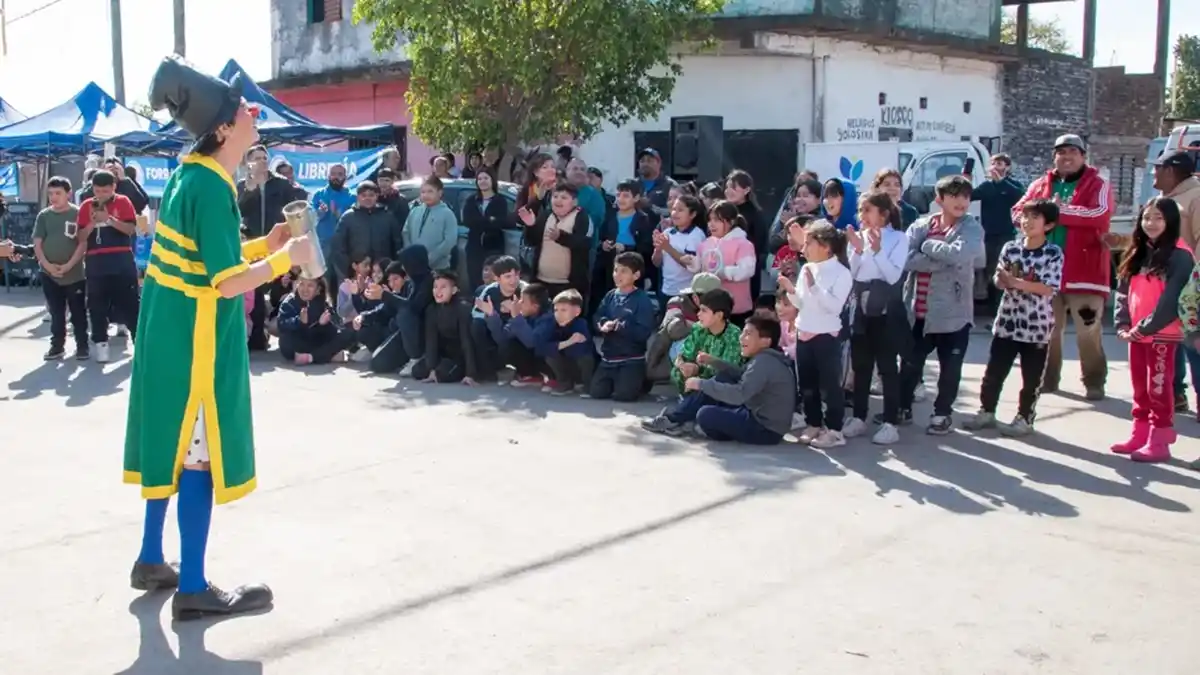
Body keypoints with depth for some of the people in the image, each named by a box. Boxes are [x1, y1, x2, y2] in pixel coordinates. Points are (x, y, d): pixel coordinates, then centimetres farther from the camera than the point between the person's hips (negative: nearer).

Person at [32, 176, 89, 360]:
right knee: (56, 312, 10)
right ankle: (57, 345, 18)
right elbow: (37, 244, 4)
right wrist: (47, 265, -11)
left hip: (74, 273, -3)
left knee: (78, 312, 4)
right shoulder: (43, 215, 4)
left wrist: (68, 265, -14)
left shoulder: (78, 214, -5)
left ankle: (82, 346, 13)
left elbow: (83, 243, -7)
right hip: (49, 273, 3)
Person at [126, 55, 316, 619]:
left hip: (172, 333, 10)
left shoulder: (191, 174, 9)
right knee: (201, 454, -2)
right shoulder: (211, 187, -20)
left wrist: (264, 245, 12)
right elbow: (228, 283, -24)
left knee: (174, 444, 18)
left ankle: (152, 560, 31)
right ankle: (193, 589, 6)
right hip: (197, 339, -10)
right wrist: (286, 258, -12)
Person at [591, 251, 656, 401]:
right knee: (596, 392, -1)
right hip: (608, 356, 5)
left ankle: (642, 380, 15)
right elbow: (597, 318, 5)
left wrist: (619, 326, -21)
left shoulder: (643, 300, -13)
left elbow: (644, 332, -19)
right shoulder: (611, 296, 5)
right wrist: (604, 324, -18)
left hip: (632, 359, -5)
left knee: (623, 394, -16)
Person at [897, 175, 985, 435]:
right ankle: (902, 408, 31)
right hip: (917, 310, 3)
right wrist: (945, 261, -19)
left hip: (953, 312, -2)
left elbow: (960, 254, -25)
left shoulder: (972, 228, -5)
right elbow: (906, 258, -13)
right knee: (910, 363, 14)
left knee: (950, 368, 9)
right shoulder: (921, 226, 3)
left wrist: (928, 245, -12)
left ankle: (943, 413, 27)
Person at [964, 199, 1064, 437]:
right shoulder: (1010, 248, 3)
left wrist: (1016, 282, -21)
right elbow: (999, 280, 4)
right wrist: (1003, 279, -19)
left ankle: (1025, 418, 20)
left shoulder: (1053, 254, -8)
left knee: (1031, 377, 8)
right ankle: (986, 412, 23)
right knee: (993, 371, 9)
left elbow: (1049, 289, -16)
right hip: (1007, 321, 3)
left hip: (1037, 325, -3)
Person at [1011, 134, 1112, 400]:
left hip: (1083, 270, -4)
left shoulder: (1098, 184, 0)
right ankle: (1047, 379, 23)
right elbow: (1018, 213, 6)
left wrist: (1060, 210, -15)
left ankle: (1094, 382, 9)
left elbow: (1100, 214, -17)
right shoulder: (1041, 185, 14)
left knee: (1088, 332, -1)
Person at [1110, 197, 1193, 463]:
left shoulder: (1180, 256, -11)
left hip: (1162, 335, -7)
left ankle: (1159, 442, 4)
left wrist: (1144, 328, -18)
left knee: (1158, 389, -2)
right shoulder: (1138, 254, 12)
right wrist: (1123, 325, -1)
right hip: (1136, 333, 7)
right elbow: (1123, 292, 10)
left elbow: (1172, 300, -18)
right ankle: (1139, 436, 22)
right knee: (1140, 389, 14)